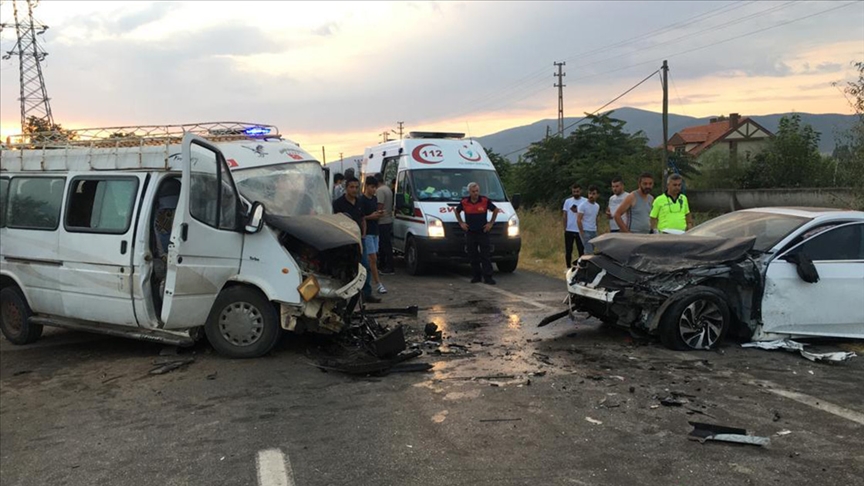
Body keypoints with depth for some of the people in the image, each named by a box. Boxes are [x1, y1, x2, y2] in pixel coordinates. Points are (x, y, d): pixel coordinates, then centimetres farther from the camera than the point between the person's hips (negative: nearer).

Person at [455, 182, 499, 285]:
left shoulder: (485, 201, -5)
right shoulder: (464, 202, -1)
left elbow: (495, 210, 10)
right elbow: (457, 212, 18)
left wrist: (491, 223, 5)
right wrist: (461, 223, 9)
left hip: (483, 233, -1)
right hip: (470, 233, 2)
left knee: (486, 256, -3)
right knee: (473, 256, 6)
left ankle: (488, 277, -2)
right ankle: (476, 276, 15)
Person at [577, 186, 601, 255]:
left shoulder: (597, 206, 11)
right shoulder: (583, 205, -10)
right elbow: (578, 220, -12)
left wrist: (596, 229, 12)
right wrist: (582, 233, -16)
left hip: (594, 232, 7)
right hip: (585, 231, -7)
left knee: (592, 252, 7)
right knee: (589, 252, -13)